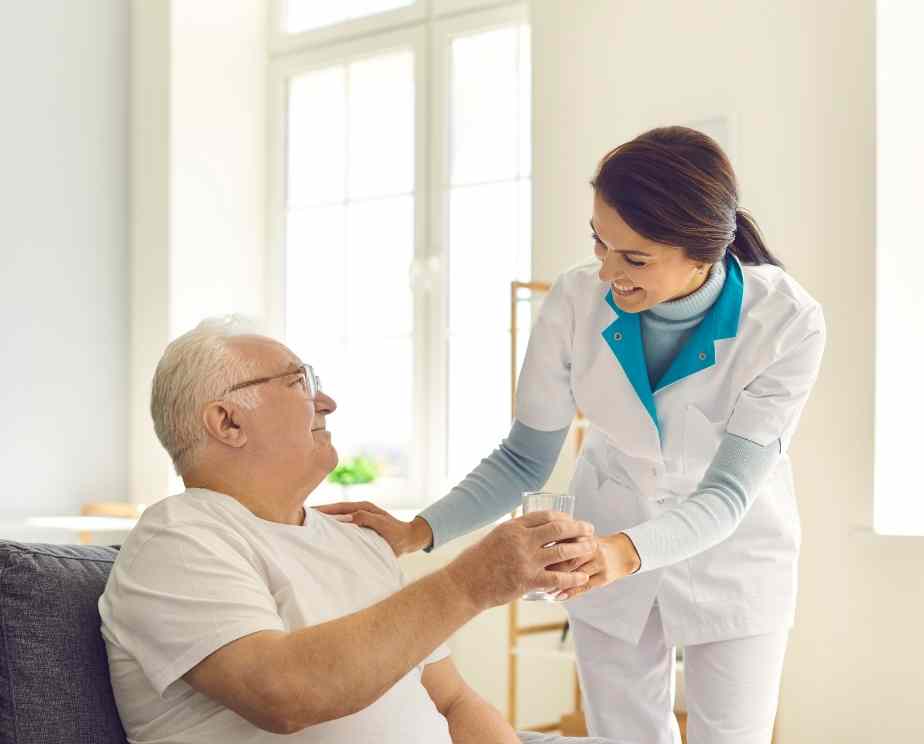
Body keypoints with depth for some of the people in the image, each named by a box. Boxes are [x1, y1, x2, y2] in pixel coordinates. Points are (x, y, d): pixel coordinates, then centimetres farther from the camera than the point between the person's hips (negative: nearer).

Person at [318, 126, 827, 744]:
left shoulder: (789, 324, -27)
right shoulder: (578, 300, -21)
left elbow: (726, 493, -29)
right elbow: (525, 460, -11)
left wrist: (627, 551, -48)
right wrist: (417, 532, -25)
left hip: (732, 565, -2)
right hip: (607, 554, 2)